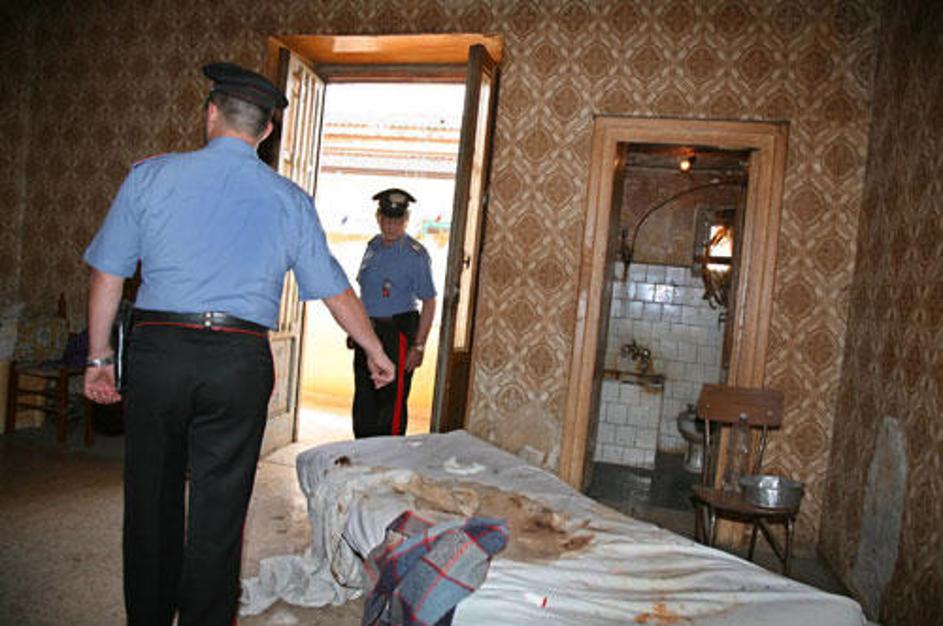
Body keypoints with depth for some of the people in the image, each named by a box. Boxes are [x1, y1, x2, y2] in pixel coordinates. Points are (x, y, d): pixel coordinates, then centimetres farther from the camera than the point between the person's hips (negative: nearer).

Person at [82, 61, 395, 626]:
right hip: (241, 363, -1)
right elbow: (334, 289, 7)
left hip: (157, 351, 1)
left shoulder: (150, 176, 4)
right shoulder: (289, 199, 3)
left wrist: (99, 356, 14)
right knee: (219, 510, 9)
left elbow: (108, 273, 5)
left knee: (152, 499, 16)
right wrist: (375, 350, 18)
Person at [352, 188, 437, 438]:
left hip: (397, 334, -7)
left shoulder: (415, 255, -11)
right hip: (367, 331, 7)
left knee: (391, 404, -1)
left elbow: (429, 303, -13)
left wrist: (418, 347, -17)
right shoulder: (373, 246, 9)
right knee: (364, 404, 14)